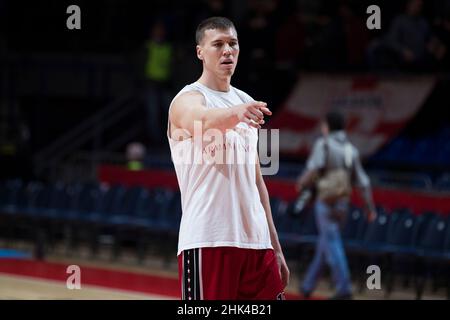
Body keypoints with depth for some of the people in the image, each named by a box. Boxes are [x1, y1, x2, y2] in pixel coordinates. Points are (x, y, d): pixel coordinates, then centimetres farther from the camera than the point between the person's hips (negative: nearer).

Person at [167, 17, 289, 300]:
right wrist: (235, 114, -52)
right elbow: (202, 121, -31)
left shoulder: (247, 104, 18)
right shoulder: (187, 100, -4)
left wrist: (275, 247, 19)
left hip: (255, 240, 7)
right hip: (208, 241, -7)